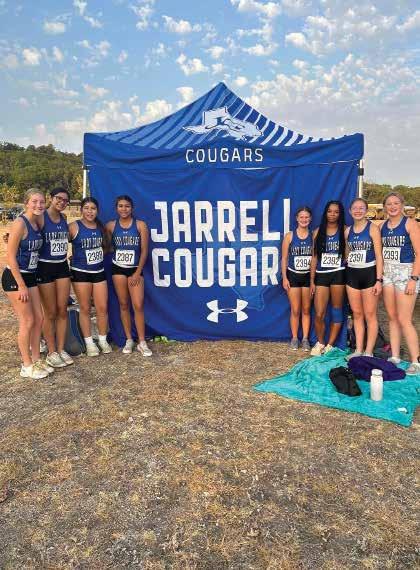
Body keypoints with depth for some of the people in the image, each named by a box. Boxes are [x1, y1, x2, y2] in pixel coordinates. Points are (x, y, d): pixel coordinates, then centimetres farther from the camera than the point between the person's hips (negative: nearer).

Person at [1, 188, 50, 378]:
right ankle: (27, 366, 14)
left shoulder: (37, 223, 5)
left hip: (30, 277, 8)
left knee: (38, 319, 10)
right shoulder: (20, 223, -18)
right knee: (27, 321, -1)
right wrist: (21, 286, -18)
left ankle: (36, 360, 25)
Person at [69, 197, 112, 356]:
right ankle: (89, 343, 17)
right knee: (85, 309, 4)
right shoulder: (74, 227, -7)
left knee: (102, 307, 4)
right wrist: (77, 256, -13)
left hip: (99, 271, 4)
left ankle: (103, 340, 20)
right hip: (81, 272, -4)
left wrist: (98, 255, 9)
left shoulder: (100, 227, 7)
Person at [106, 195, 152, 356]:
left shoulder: (140, 225, -5)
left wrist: (138, 272, -8)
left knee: (138, 305, -7)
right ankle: (129, 340, 18)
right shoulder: (111, 226, 1)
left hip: (135, 269, -2)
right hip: (118, 268, 2)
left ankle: (142, 342, 3)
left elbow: (144, 251, -6)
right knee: (123, 304, 7)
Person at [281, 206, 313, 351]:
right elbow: (284, 258, -1)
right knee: (295, 310, 3)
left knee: (306, 310, 8)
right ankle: (294, 338, 17)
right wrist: (284, 278, -7)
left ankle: (305, 339, 18)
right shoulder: (289, 236, -3)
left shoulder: (314, 236, 0)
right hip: (293, 275, -1)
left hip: (308, 276, 1)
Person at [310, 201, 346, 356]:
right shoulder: (318, 232, 8)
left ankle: (330, 345, 18)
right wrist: (312, 281, 5)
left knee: (336, 312, 5)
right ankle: (320, 343, 19)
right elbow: (314, 257, 9)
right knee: (319, 314, -3)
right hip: (321, 275, 1)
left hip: (338, 274, -1)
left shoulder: (344, 231, 3)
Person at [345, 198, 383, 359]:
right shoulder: (348, 231, 10)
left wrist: (379, 280, -14)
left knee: (370, 315, 0)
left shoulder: (373, 228, -4)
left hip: (369, 274, -4)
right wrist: (345, 276, 11)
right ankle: (358, 350, 17)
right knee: (357, 314, 9)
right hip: (351, 274, 5)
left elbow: (379, 255, -8)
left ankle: (369, 352, 8)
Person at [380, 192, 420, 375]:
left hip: (405, 272, -6)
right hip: (387, 273, 6)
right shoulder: (382, 226, 10)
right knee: (392, 317, 9)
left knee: (404, 320, -8)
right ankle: (395, 357, 18)